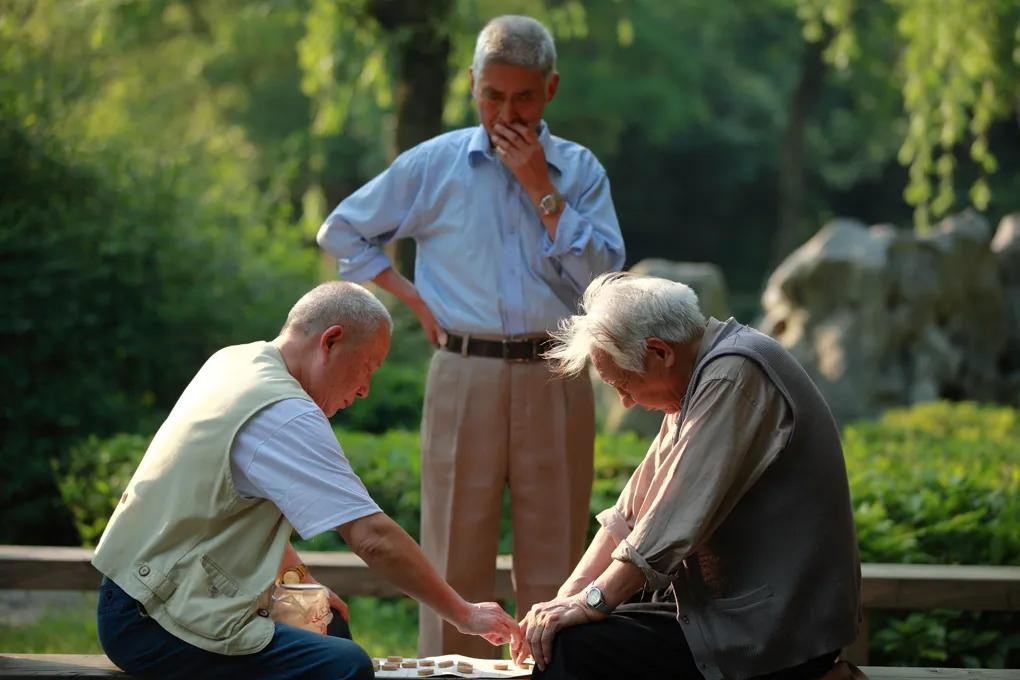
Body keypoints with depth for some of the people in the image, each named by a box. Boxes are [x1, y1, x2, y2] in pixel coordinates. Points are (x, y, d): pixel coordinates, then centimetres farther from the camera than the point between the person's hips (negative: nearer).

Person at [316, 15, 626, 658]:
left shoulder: (580, 170, 6)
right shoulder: (432, 166, 5)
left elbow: (601, 274, -7)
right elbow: (343, 231, 13)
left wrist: (540, 187, -9)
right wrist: (410, 294, 4)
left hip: (556, 378, 1)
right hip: (465, 377, 0)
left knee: (555, 557, 4)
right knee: (457, 557, 2)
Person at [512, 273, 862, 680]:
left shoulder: (735, 375, -17)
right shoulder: (701, 377, 15)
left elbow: (678, 520, -23)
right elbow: (632, 510, 14)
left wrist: (592, 603, -18)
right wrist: (570, 596, 5)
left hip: (774, 627, -10)